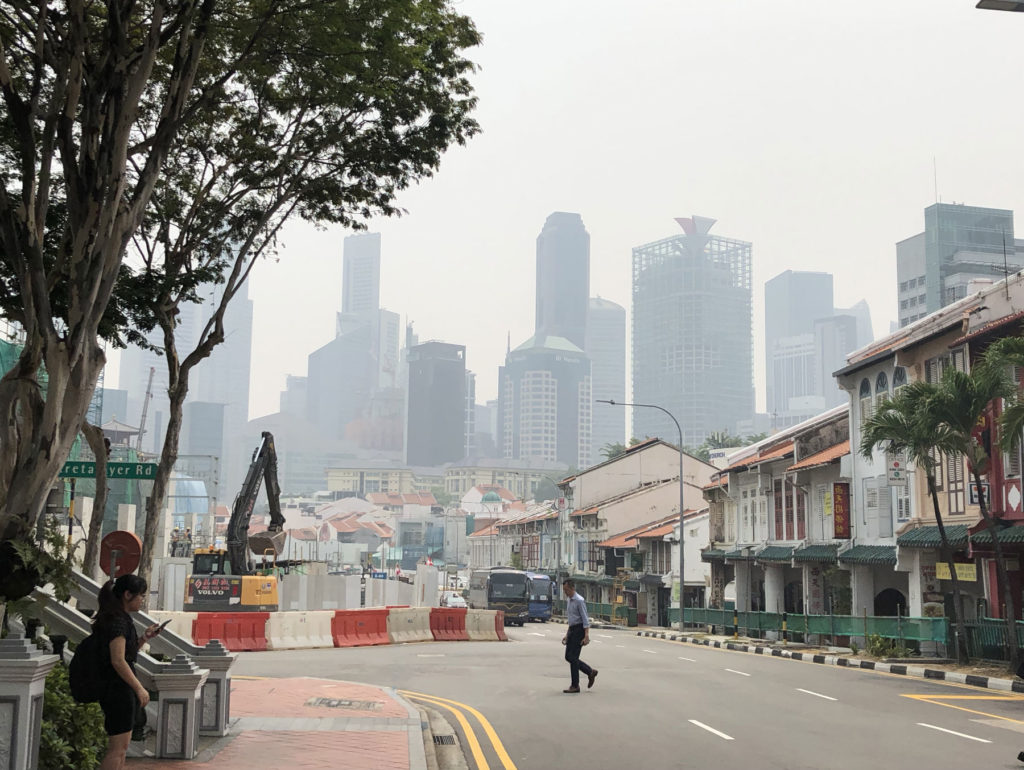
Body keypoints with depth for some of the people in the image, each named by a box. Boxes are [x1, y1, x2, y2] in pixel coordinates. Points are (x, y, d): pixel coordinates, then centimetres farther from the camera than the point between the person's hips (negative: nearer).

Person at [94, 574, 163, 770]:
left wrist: (144, 637, 10)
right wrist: (139, 688, -19)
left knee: (121, 745, 16)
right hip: (117, 689, -11)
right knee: (117, 747, -7)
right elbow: (118, 661, -22)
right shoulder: (117, 621, -17)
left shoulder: (121, 618, 14)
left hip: (120, 690, 11)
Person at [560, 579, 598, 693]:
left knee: (573, 657, -7)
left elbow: (585, 620, -18)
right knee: (568, 657, 9)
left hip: (579, 630, -9)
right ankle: (590, 672, 23)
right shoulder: (568, 600, 12)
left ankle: (575, 686, 1)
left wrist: (586, 636, -23)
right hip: (572, 630, 9)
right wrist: (567, 635, 20)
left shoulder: (579, 601, -16)